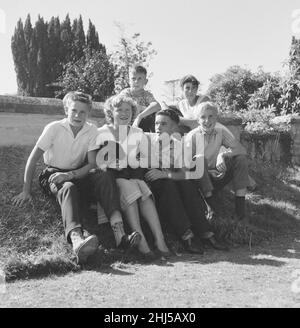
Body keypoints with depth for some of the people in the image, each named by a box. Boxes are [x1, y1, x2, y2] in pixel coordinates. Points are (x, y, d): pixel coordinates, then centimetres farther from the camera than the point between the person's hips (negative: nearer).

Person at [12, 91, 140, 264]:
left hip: (79, 175, 3)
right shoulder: (54, 128, -10)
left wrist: (70, 175, -26)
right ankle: (77, 239, -63)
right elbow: (33, 159, -9)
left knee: (105, 176, -27)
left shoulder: (92, 130, -4)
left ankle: (119, 233, -42)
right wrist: (26, 191, -12)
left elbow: (92, 164, -9)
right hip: (54, 175, -2)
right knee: (68, 188, -37)